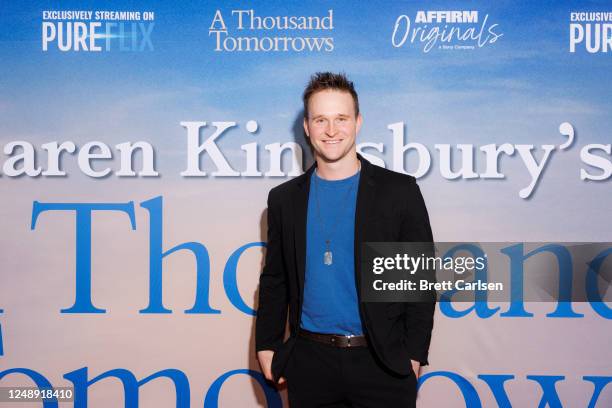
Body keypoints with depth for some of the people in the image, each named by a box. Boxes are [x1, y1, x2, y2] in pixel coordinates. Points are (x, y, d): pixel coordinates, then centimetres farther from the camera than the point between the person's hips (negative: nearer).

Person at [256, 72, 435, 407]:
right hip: (309, 363, 2)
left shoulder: (400, 191, -2)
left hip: (382, 363, -2)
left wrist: (414, 355, -7)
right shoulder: (284, 199, 7)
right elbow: (274, 280, 12)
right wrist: (266, 346, 6)